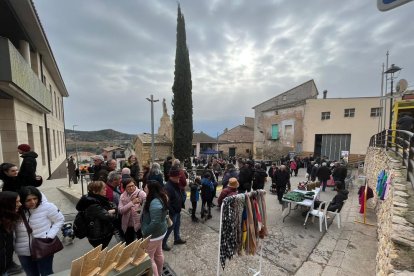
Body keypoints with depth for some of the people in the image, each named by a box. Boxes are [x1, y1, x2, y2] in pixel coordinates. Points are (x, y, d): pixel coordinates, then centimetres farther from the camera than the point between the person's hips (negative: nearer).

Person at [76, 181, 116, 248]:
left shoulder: (100, 200, 1)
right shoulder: (93, 205, -27)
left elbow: (114, 207, 5)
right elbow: (107, 217, -32)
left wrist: (112, 211, -16)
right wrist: (111, 213, -11)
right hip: (98, 238, -8)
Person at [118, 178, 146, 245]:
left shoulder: (141, 193, -13)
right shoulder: (122, 196, 0)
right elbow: (120, 210, -12)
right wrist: (132, 202, -21)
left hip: (139, 224, -4)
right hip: (127, 225, 4)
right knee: (128, 245, 21)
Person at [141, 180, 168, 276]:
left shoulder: (155, 202, -31)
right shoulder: (160, 198, -1)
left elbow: (155, 222, -31)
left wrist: (145, 232, -17)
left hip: (153, 234, -9)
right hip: (160, 231, 9)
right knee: (159, 254, 25)